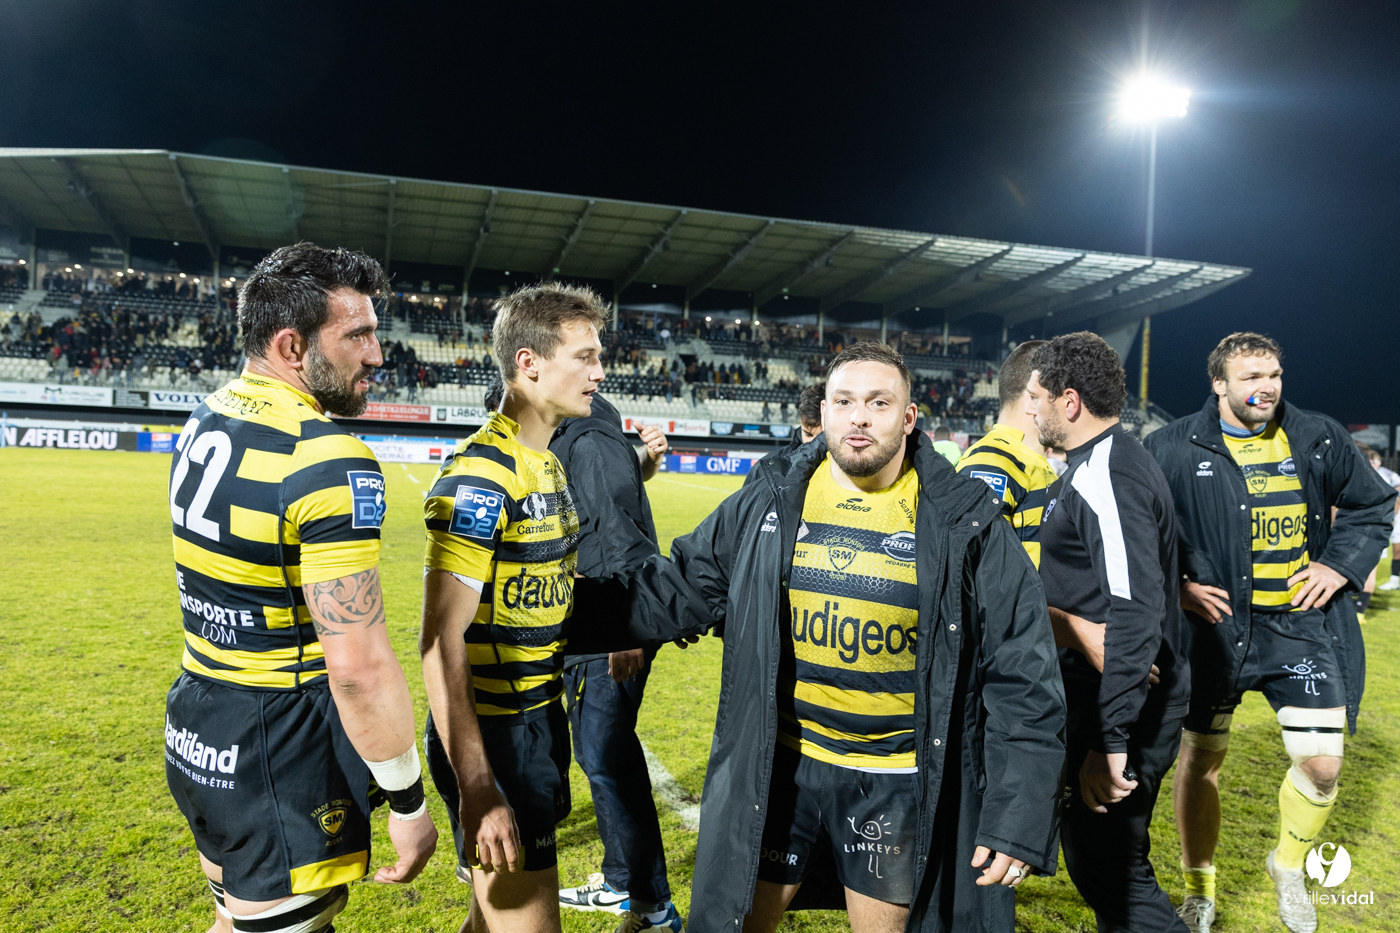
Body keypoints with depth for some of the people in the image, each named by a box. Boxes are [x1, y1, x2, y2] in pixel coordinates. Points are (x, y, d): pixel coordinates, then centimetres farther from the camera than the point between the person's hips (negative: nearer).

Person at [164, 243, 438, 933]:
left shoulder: (201, 424, 4)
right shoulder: (331, 464, -25)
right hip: (277, 759, -8)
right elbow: (359, 668, -27)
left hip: (194, 731, 9)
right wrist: (408, 802, -16)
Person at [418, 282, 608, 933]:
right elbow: (441, 644, -24)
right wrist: (475, 788, -26)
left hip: (540, 721, 9)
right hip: (494, 733, -9)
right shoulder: (479, 479, -21)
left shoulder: (548, 464, 9)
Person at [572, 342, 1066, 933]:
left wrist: (1019, 817, -8)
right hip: (776, 767, 2)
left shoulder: (966, 524, -8)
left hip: (897, 783, -2)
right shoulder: (767, 505, -3)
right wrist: (569, 609, -1)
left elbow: (1021, 678, -7)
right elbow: (679, 588, 6)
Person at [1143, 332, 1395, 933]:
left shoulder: (1319, 439, 3)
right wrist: (1173, 586, -7)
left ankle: (1288, 866, 32)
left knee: (1321, 764, 0)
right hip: (1215, 626, -2)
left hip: (1302, 624, 3)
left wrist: (1339, 565, 2)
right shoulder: (1175, 448, -7)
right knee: (1200, 760, 7)